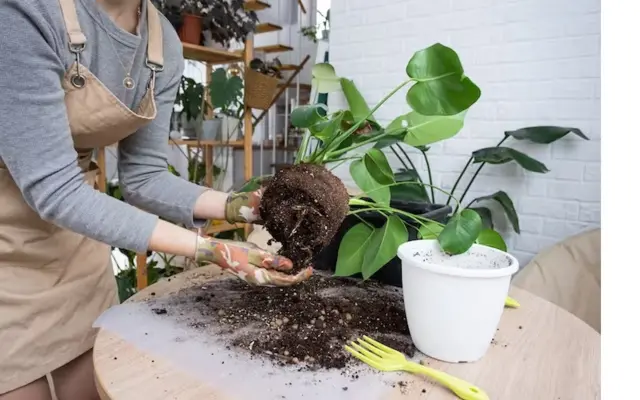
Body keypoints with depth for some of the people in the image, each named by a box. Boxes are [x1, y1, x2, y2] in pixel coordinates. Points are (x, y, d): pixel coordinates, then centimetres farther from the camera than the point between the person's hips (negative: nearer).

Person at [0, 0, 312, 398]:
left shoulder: (165, 44, -8)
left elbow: (143, 176, -6)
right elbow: (52, 188, -29)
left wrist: (241, 205, -20)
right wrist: (210, 249, -34)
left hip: (71, 233, 5)